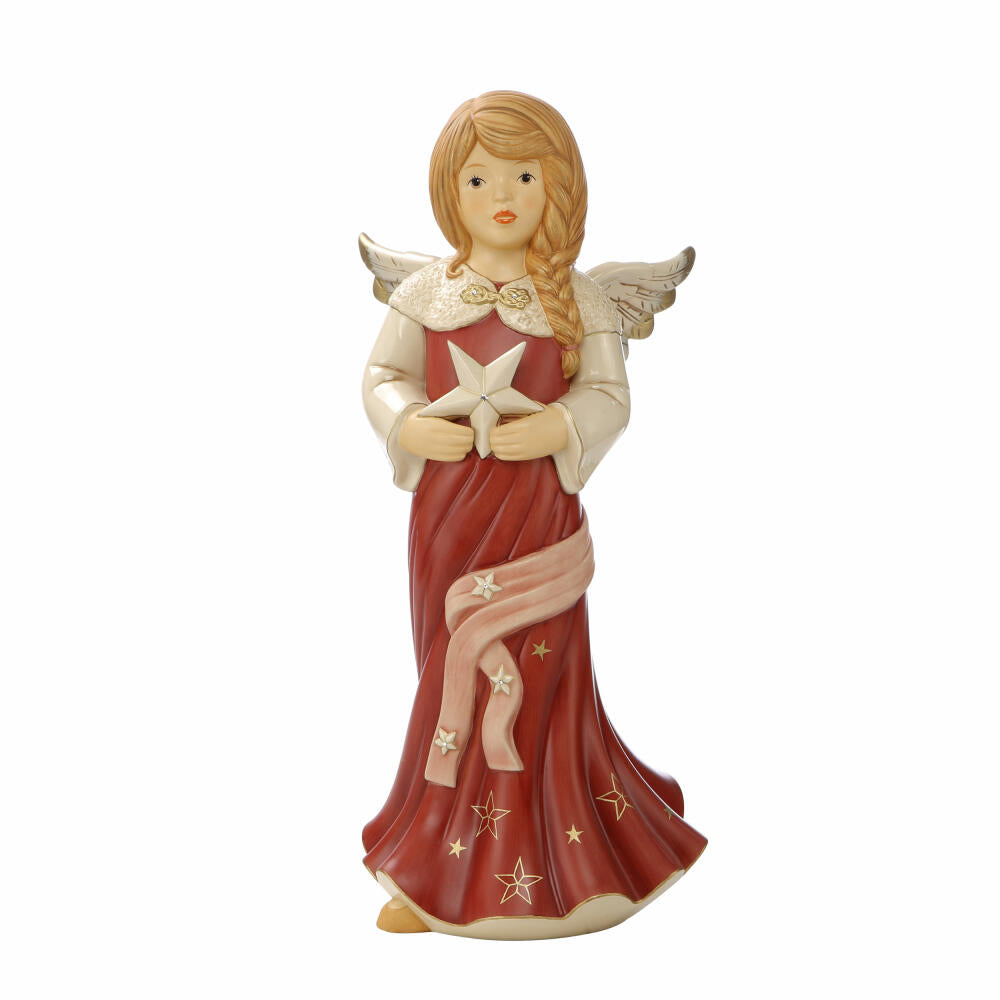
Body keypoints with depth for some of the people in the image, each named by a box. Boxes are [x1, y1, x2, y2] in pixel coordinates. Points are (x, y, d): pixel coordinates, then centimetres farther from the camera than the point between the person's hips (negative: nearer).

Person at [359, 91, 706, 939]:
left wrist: (561, 429, -19)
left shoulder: (576, 297, 0)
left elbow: (609, 394, 0)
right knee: (451, 674, 10)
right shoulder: (425, 291, 4)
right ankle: (443, 869, 25)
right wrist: (410, 426, -11)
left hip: (536, 507, -2)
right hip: (446, 507, 2)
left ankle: (536, 866, 24)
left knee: (534, 680, 5)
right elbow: (383, 375, 9)